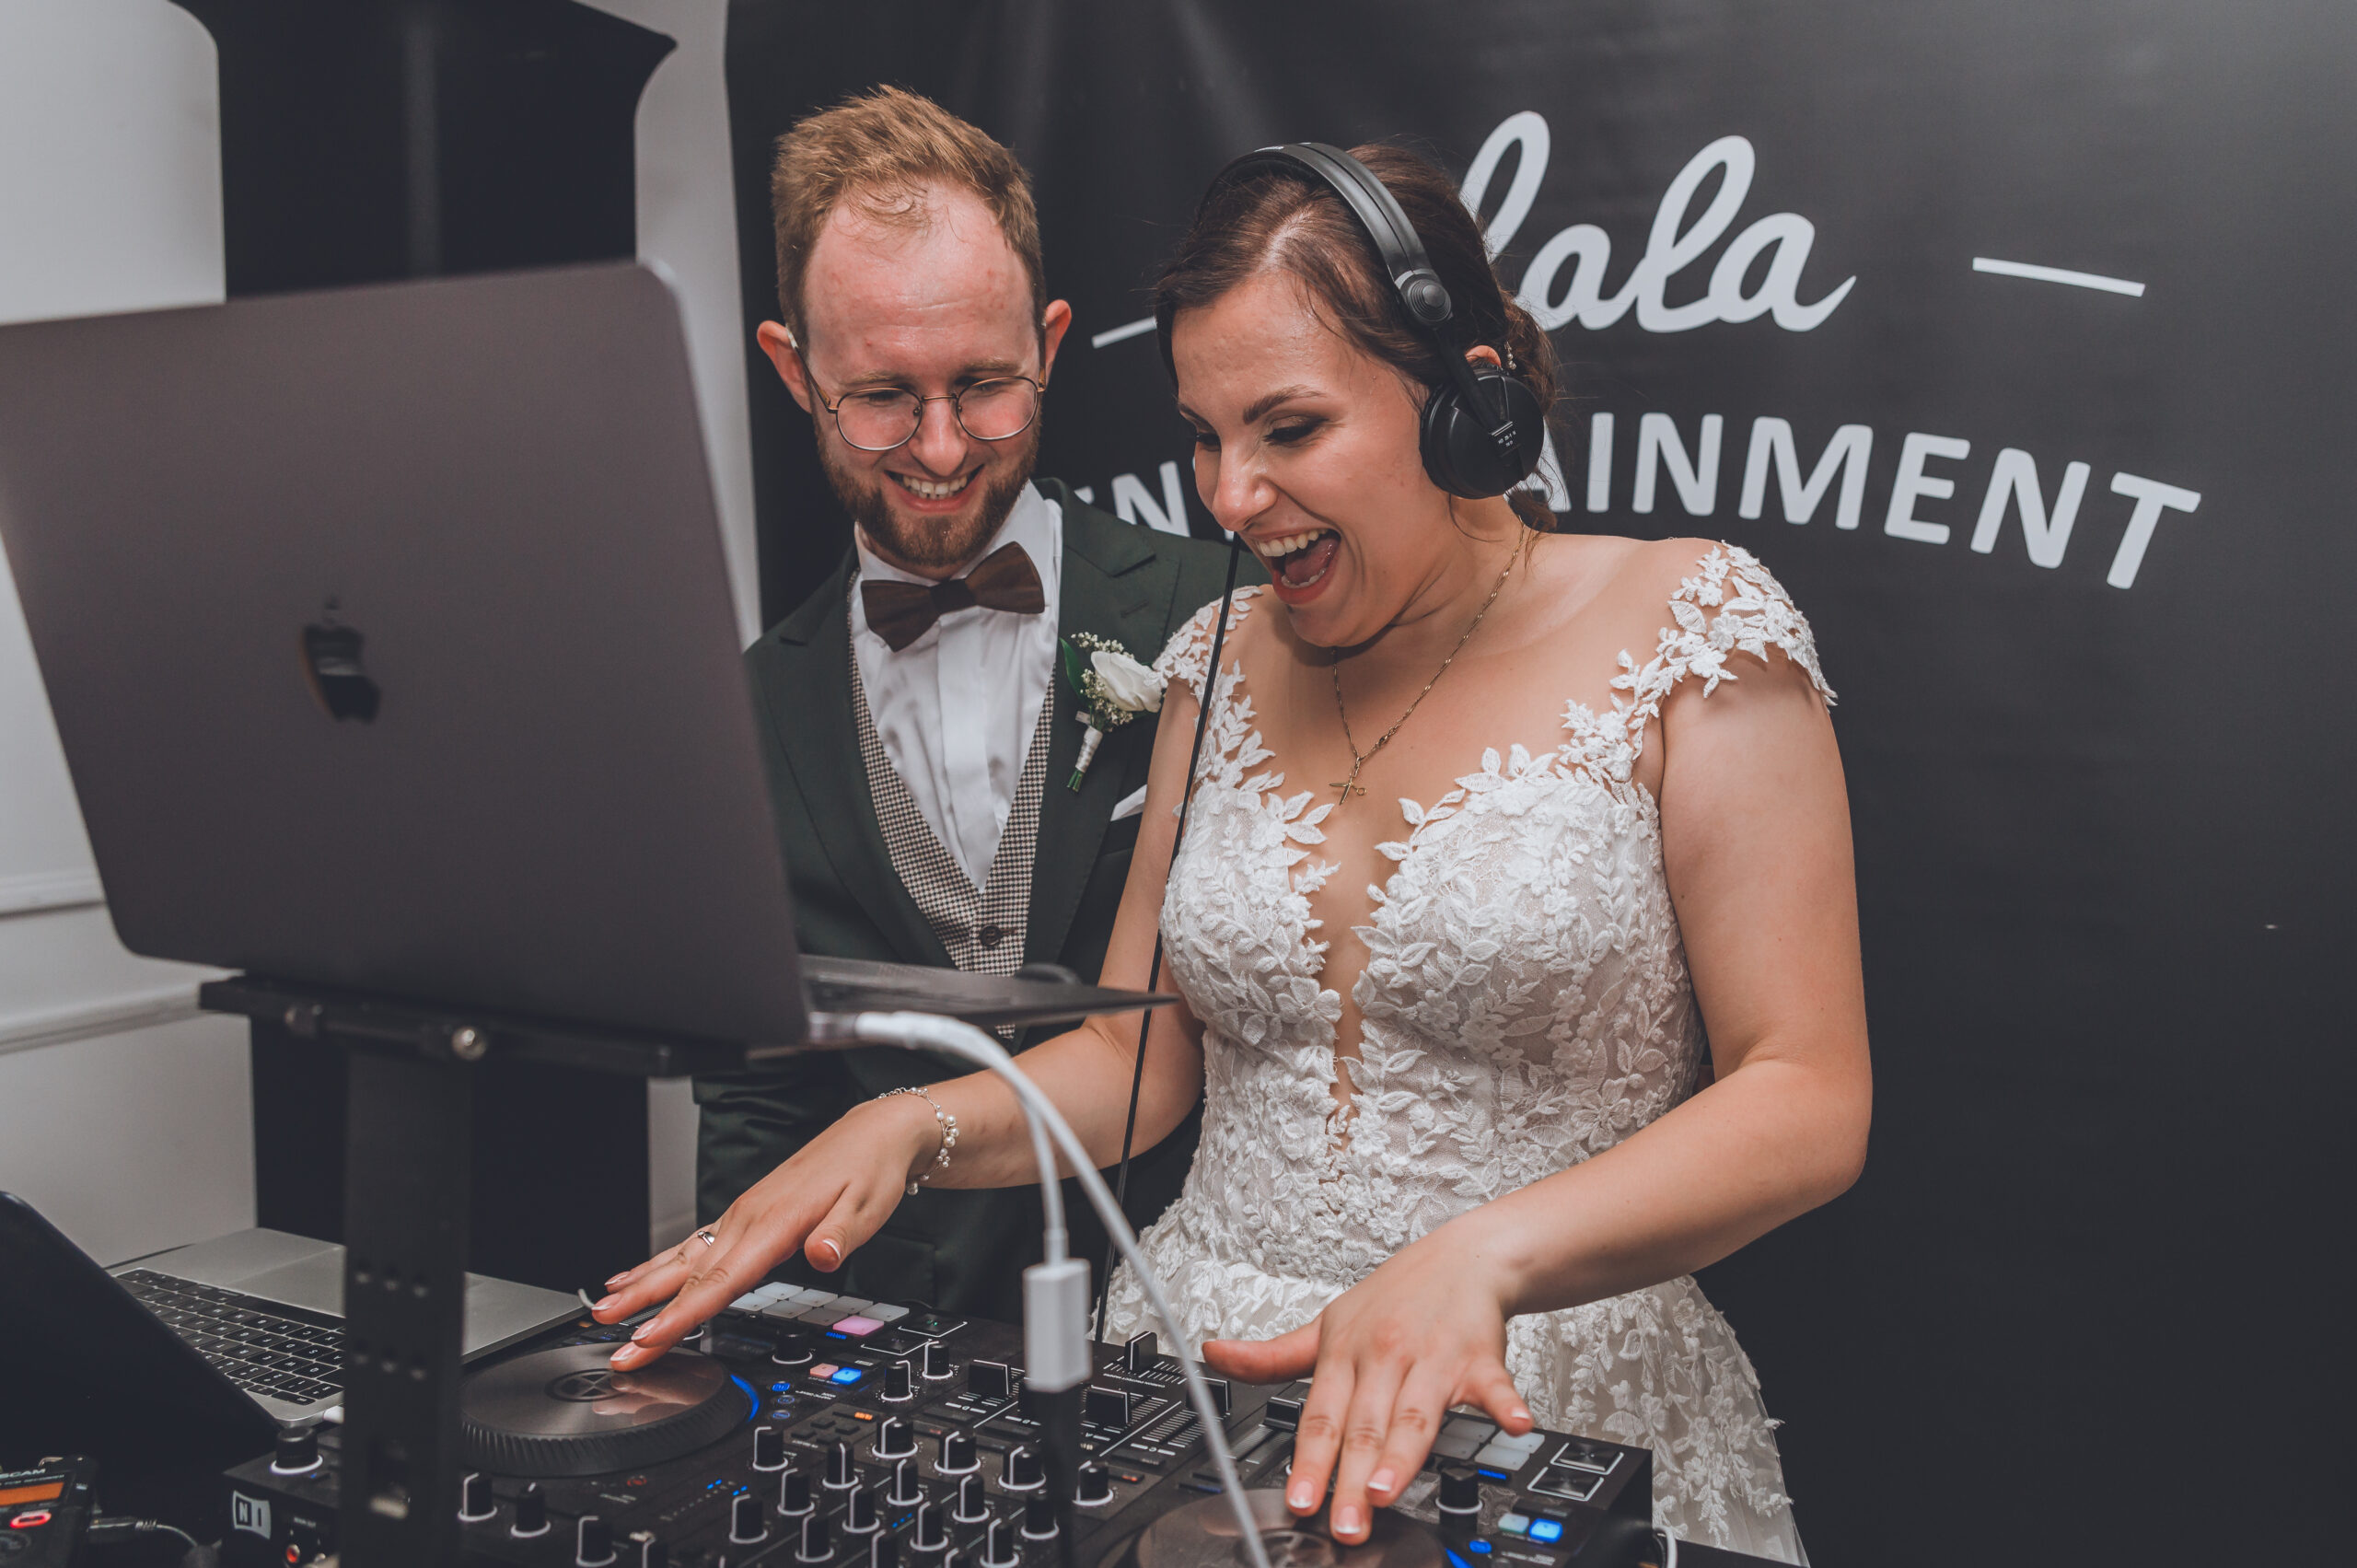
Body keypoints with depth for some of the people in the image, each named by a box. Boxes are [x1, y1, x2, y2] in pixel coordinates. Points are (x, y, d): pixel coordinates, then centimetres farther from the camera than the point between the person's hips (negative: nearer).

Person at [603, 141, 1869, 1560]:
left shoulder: (1687, 623, -4)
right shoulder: (1228, 662, 9)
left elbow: (1811, 1099, -9)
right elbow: (1139, 1056, 13)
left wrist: (1476, 1256, -24)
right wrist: (911, 1124, -7)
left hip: (1558, 1413, -3)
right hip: (1194, 1374, 4)